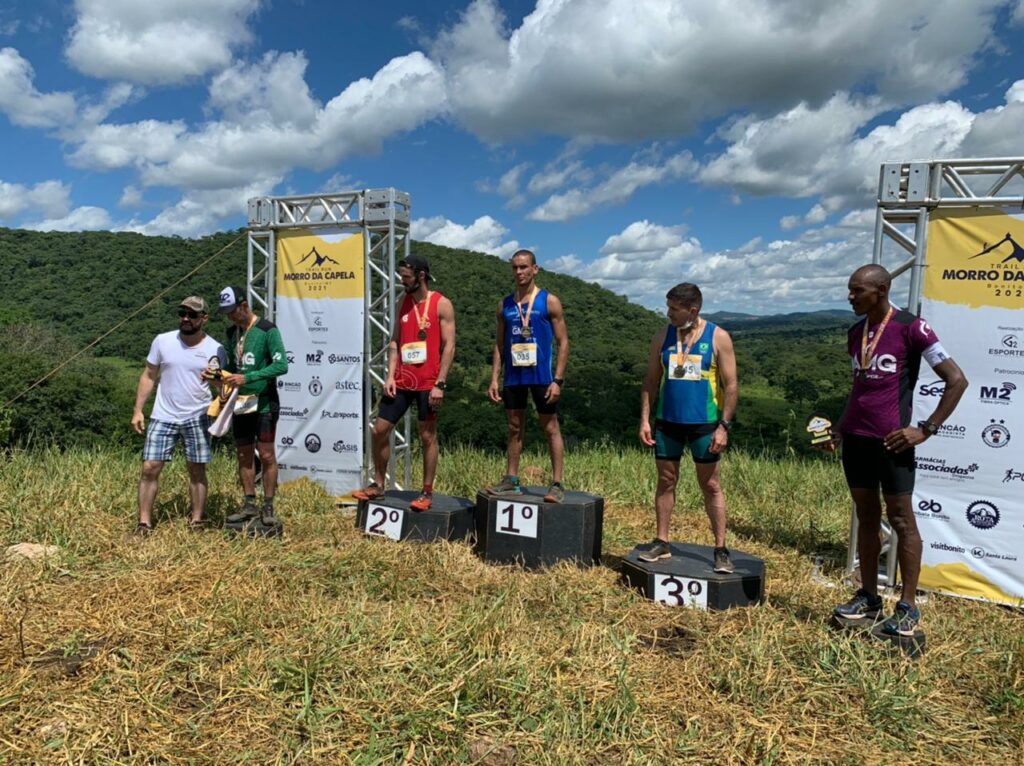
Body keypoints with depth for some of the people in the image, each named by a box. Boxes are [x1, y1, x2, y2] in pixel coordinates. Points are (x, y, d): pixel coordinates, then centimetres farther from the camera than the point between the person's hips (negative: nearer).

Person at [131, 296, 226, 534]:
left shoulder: (215, 349, -4)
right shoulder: (162, 341, 0)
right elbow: (148, 376, 7)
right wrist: (138, 410, 2)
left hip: (197, 418, -1)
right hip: (163, 417, 1)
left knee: (197, 471, 6)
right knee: (150, 469, -2)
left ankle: (197, 521, 18)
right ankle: (144, 523, 9)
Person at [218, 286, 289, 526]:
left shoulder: (267, 330, -11)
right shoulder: (232, 332, 11)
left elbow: (282, 365, -19)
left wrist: (247, 378, -23)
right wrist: (225, 376, 0)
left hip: (263, 402, -7)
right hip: (240, 403, 7)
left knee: (266, 455, -4)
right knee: (243, 455, 10)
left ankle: (268, 507, 5)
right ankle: (249, 505, 20)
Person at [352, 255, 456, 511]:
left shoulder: (441, 304, -6)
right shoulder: (404, 302, 11)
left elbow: (449, 345, -9)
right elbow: (394, 342, 12)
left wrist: (440, 384, -15)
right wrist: (390, 376, 0)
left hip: (428, 383, -5)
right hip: (401, 381, 6)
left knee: (428, 436, 3)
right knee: (380, 430, 6)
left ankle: (427, 493, 14)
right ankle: (378, 485, 21)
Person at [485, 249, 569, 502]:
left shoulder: (549, 302, -2)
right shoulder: (505, 305, 10)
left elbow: (563, 342, -4)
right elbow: (499, 344, 14)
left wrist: (557, 380, -12)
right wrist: (494, 379, 5)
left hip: (541, 375, -4)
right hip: (513, 376, 5)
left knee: (551, 428, 1)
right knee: (514, 428, 11)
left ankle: (557, 485, 6)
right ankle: (511, 481, 21)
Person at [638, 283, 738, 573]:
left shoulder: (718, 338, -4)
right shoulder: (662, 337, 4)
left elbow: (730, 385, -4)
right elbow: (650, 381, 8)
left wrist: (724, 426, -11)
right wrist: (645, 419, 0)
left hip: (704, 424, -3)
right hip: (667, 422, 3)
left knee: (711, 486, 4)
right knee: (666, 481, 9)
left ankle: (720, 549, 12)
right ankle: (661, 543, 20)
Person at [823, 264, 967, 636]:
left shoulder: (910, 327, -8)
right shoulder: (855, 332, 12)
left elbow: (957, 380, -8)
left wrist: (926, 429, -12)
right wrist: (840, 429, 13)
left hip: (890, 440, -6)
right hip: (855, 437, 6)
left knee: (901, 520, 1)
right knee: (866, 517, 12)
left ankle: (908, 607, 11)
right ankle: (868, 596, 20)